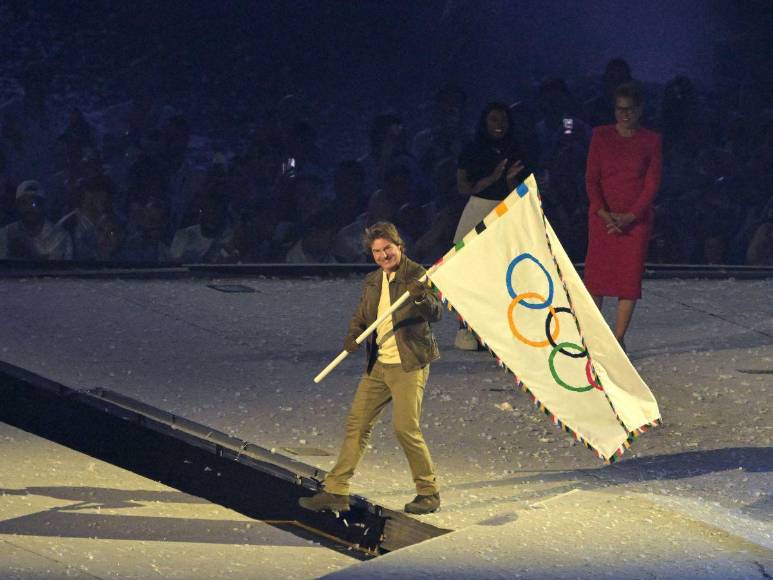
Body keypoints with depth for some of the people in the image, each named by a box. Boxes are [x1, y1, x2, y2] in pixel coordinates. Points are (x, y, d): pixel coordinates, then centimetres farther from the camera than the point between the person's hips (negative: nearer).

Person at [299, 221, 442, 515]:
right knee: (356, 424, 5)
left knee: (406, 428, -11)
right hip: (378, 366, 7)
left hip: (409, 366, -7)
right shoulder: (372, 281, 12)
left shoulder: (416, 275, -7)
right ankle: (336, 492, 9)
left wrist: (422, 297, -38)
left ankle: (428, 492, 5)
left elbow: (435, 314, -17)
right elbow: (360, 317, 18)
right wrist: (352, 336, -4)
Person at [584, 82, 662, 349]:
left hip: (636, 218, 0)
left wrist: (630, 216, -12)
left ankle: (618, 338, 1)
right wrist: (603, 213, -13)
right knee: (595, 275, -4)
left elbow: (652, 183, 0)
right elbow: (591, 178, 1)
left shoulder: (651, 140, 3)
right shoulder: (601, 136, 5)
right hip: (602, 216, 0)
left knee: (630, 276, -4)